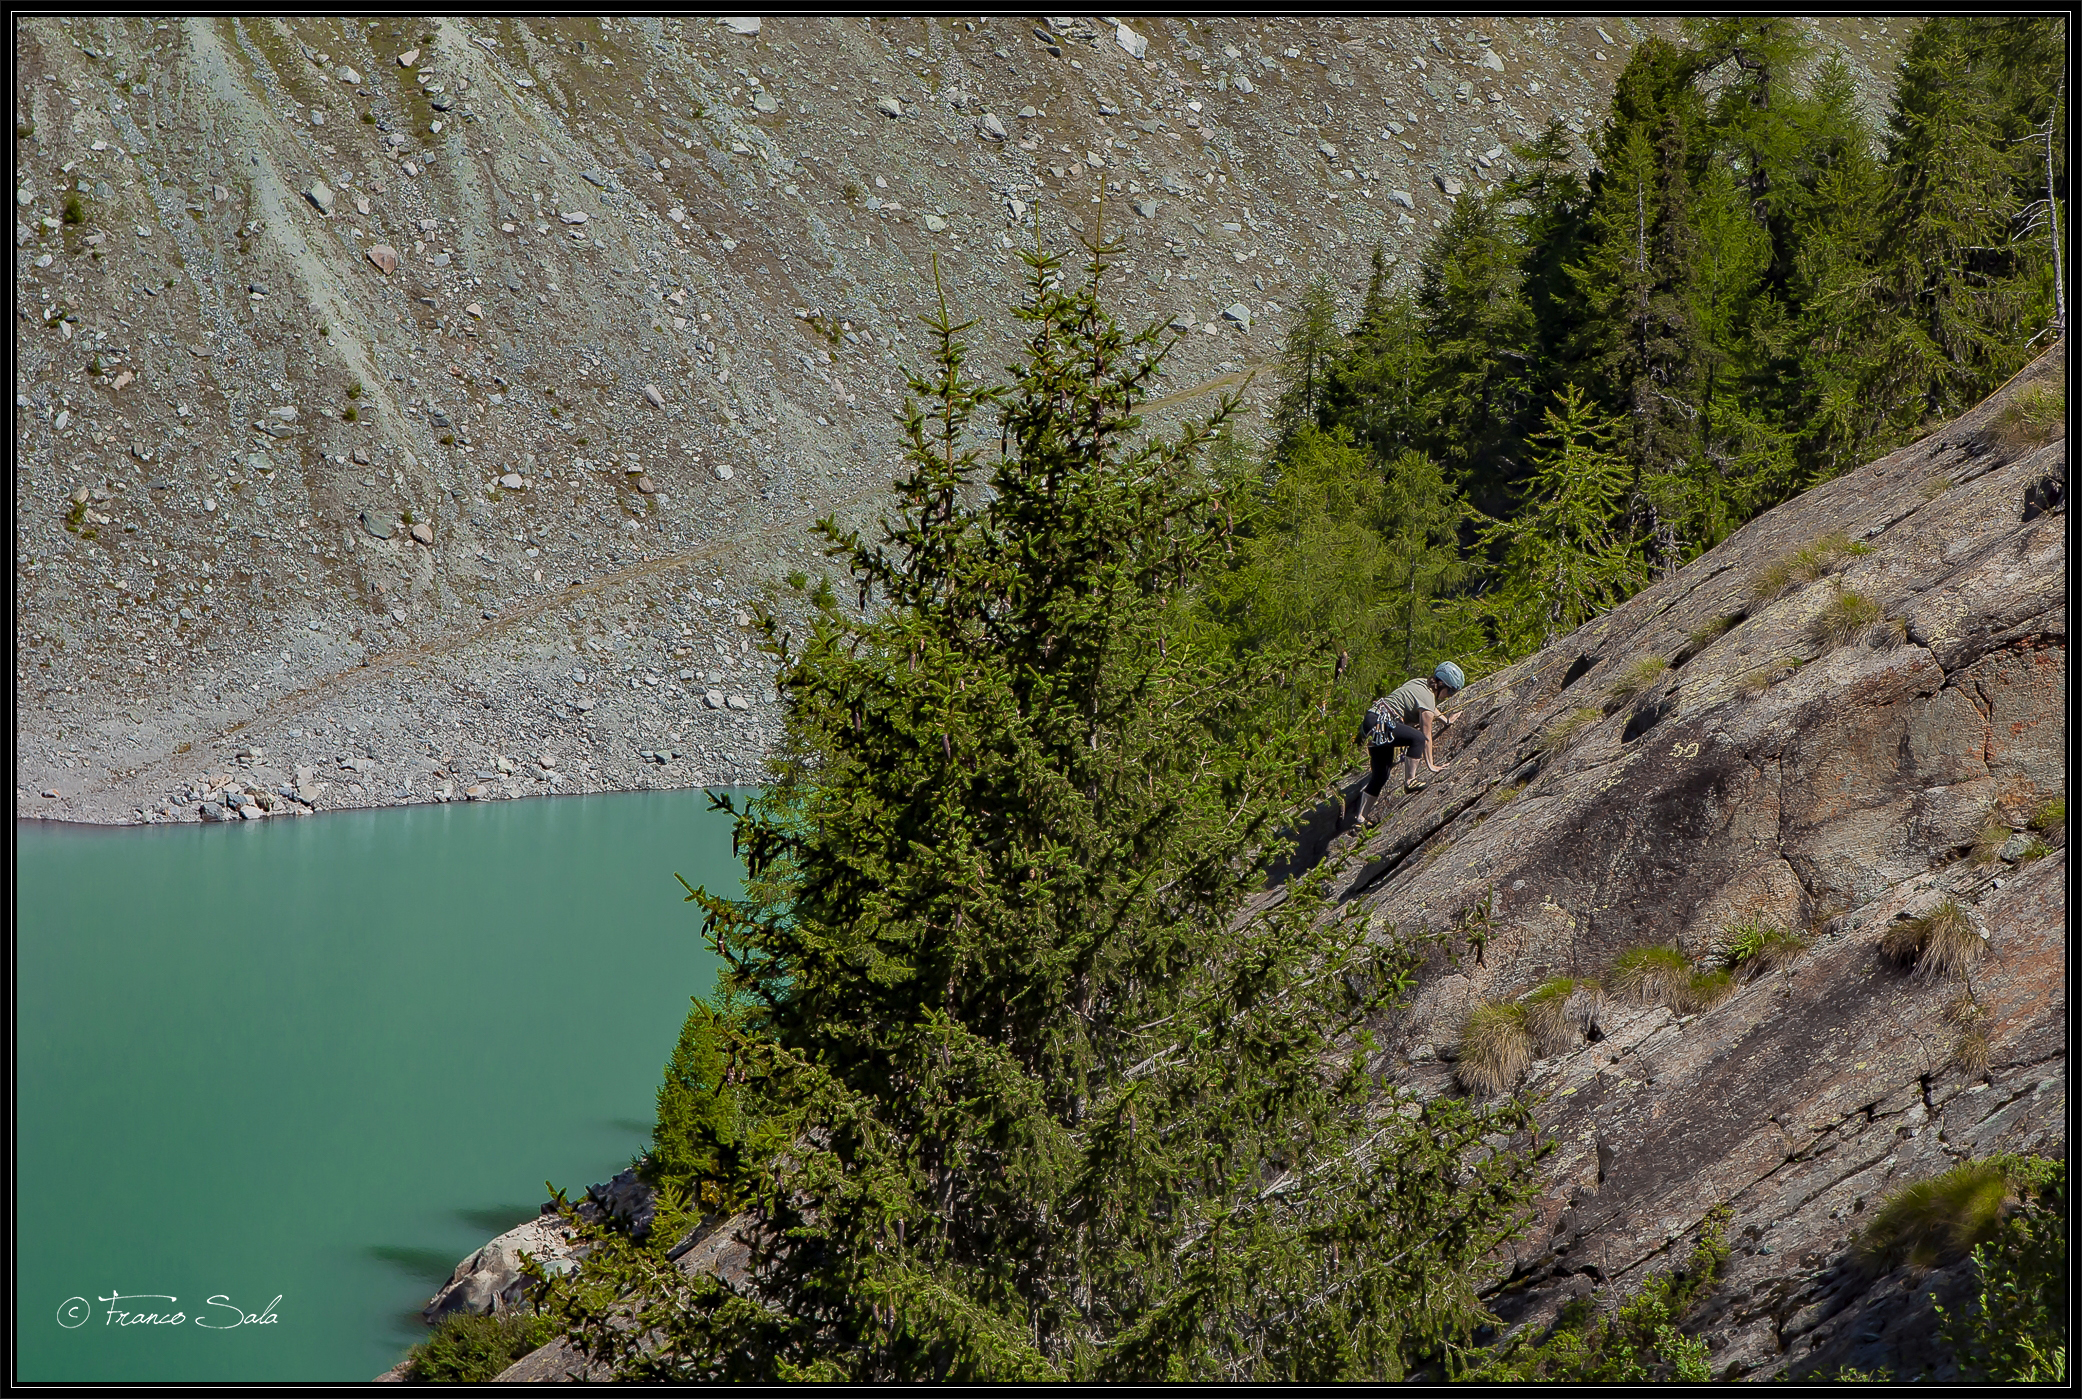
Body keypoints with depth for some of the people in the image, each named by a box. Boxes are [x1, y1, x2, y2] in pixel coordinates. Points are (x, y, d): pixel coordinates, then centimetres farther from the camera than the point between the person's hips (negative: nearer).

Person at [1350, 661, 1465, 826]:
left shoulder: (1420, 683, 14)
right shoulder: (1427, 698, -14)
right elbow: (1426, 736, -11)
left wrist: (1445, 721, 51)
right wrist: (1430, 764, -6)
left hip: (1370, 722, 10)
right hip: (1379, 724, -10)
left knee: (1381, 774, 10)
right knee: (1417, 738, -27)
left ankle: (1361, 817, 9)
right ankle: (1409, 781, -20)